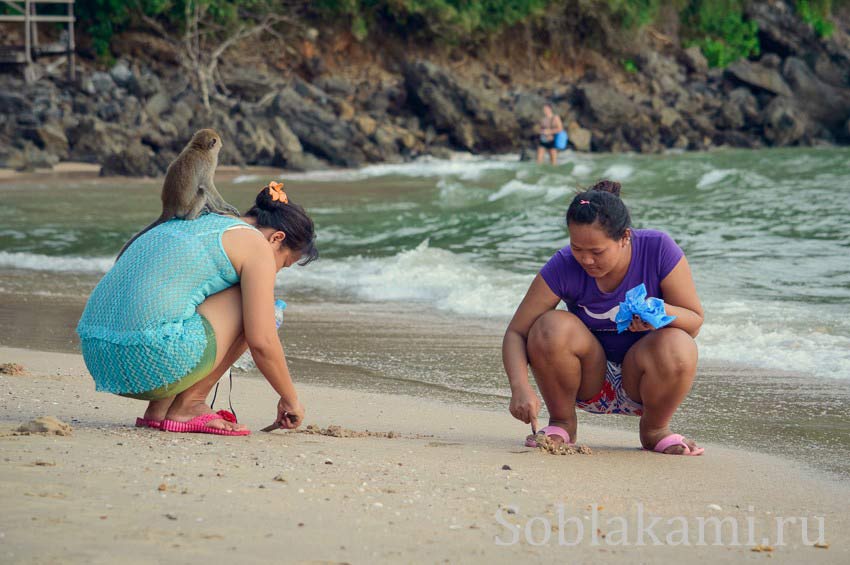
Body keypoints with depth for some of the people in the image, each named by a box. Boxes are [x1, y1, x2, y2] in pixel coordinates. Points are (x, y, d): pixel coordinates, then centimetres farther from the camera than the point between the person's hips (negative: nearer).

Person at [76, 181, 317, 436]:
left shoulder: (193, 223, 28)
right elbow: (262, 341, -4)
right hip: (153, 355, -9)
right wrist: (290, 399, 12)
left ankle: (159, 407, 15)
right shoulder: (255, 244, 3)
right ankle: (188, 405, 5)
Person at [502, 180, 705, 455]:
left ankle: (654, 430, -3)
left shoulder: (659, 250, -19)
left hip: (639, 383, 0)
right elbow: (515, 332, -16)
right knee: (552, 327, -29)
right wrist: (520, 387, -35)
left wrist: (661, 312, -34)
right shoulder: (563, 267, -19)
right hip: (590, 381, 0)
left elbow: (695, 321, -11)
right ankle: (562, 423, -4)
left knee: (677, 346, -33)